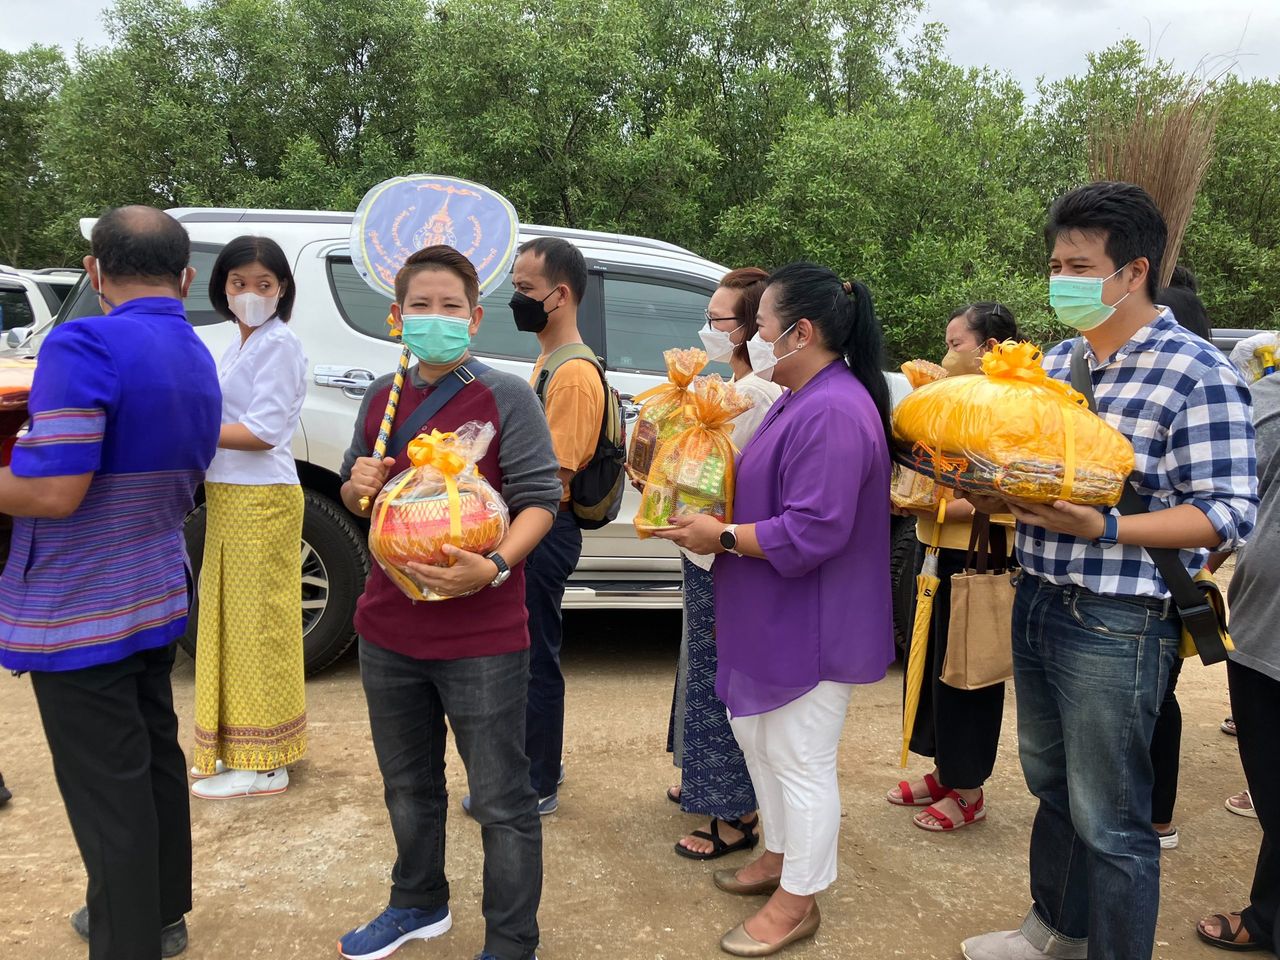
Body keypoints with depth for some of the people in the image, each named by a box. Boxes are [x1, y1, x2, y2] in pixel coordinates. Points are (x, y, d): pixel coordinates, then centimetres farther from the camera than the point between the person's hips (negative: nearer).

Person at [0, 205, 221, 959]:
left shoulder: (84, 345, -20)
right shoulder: (201, 365, 8)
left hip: (77, 615, -8)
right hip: (158, 601, 8)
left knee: (107, 793, 4)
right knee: (156, 761, 20)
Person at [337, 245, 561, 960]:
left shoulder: (507, 397, -8)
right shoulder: (383, 398, 9)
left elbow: (540, 498, -12)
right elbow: (357, 494, 21)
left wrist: (493, 566, -28)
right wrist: (358, 487, -3)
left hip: (481, 639, -6)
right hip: (390, 631, 6)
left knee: (502, 802, 6)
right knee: (409, 787, 24)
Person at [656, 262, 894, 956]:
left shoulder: (833, 413, -25)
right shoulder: (802, 399, 10)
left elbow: (813, 531, -29)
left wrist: (723, 537, -19)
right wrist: (717, 521, 5)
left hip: (812, 629, -11)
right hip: (775, 617, 11)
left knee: (800, 762, 5)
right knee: (757, 737, 23)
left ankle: (798, 900, 24)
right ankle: (778, 856, 42)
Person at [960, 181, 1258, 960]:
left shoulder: (1197, 374, -13)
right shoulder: (1056, 362, 8)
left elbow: (1229, 514, -15)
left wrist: (1103, 527, -27)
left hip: (1116, 625, -7)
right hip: (1037, 602, 7)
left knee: (1110, 820, 6)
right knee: (1051, 786, 23)